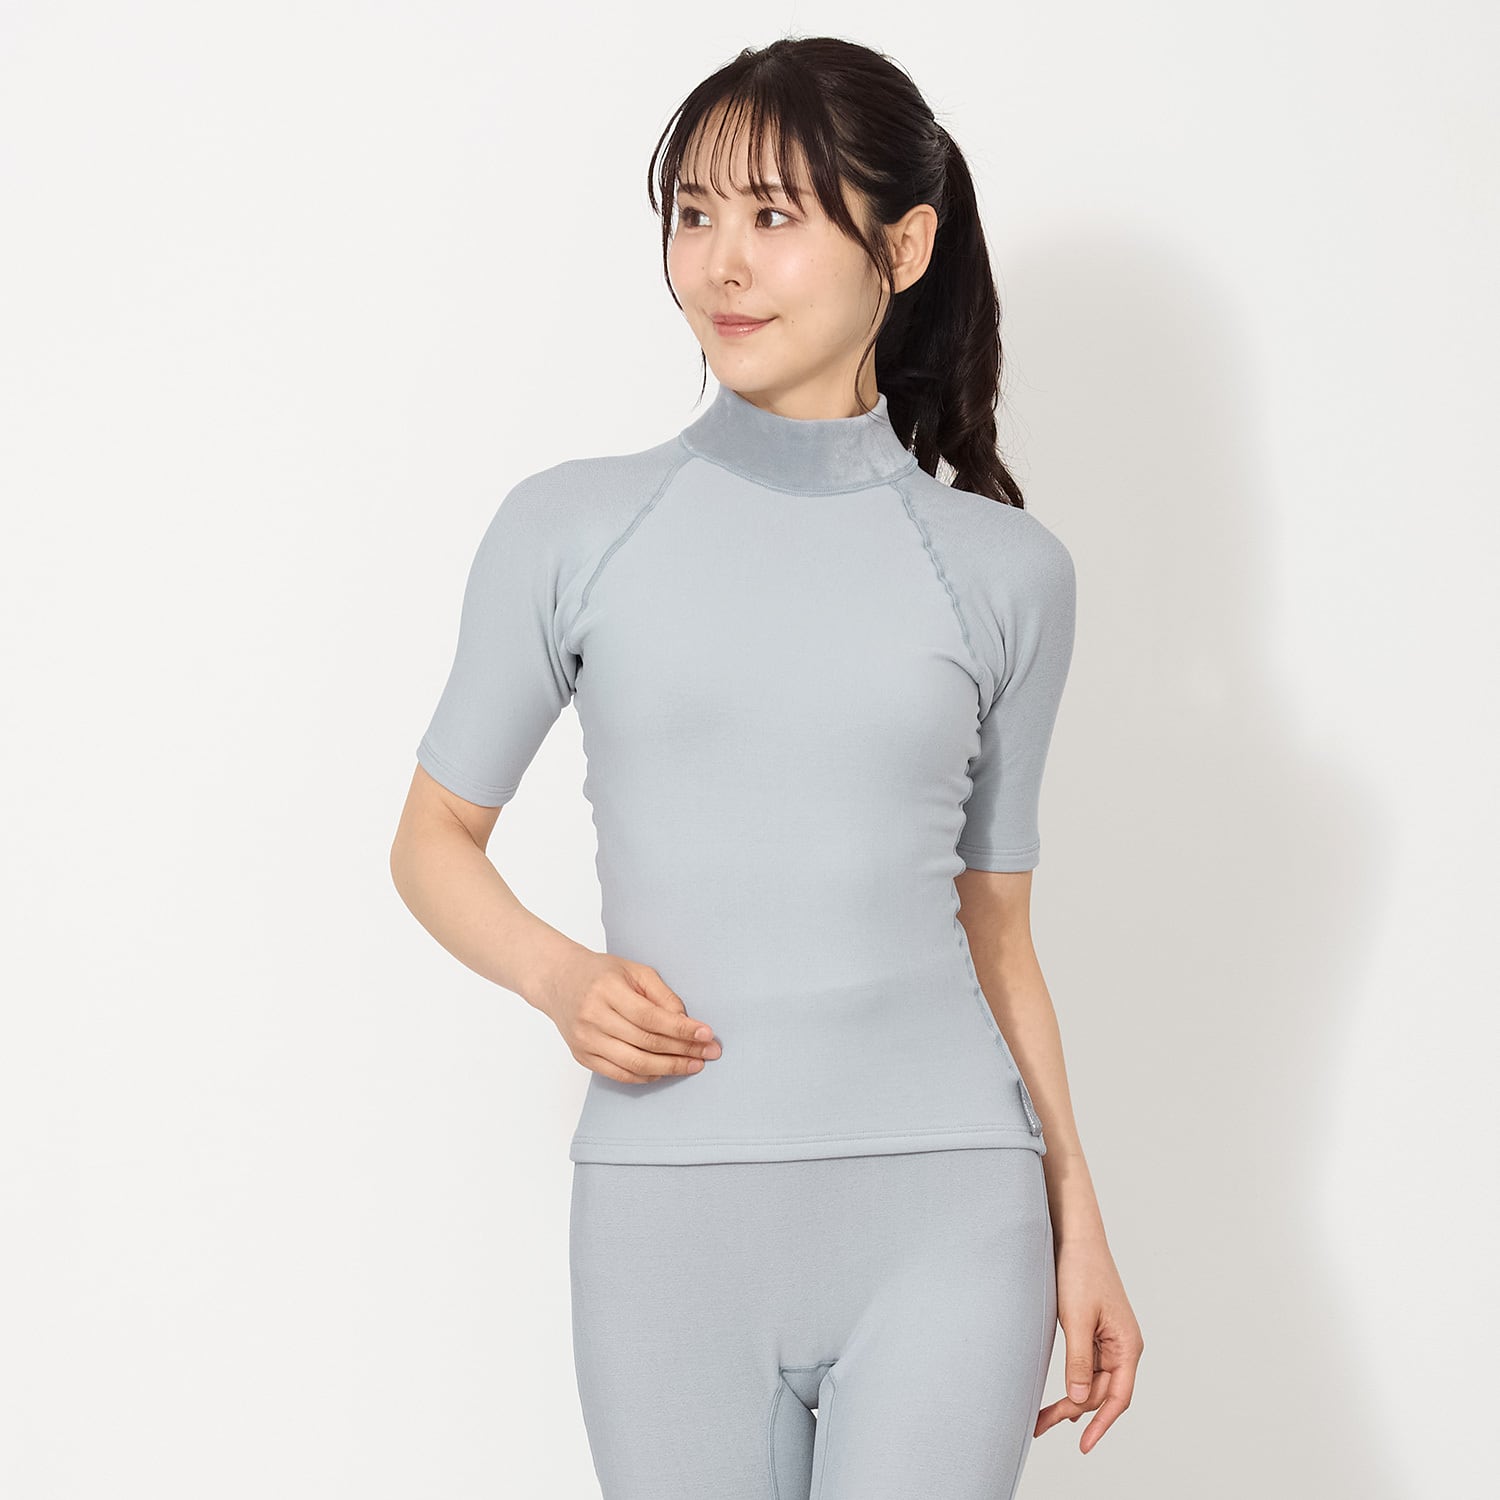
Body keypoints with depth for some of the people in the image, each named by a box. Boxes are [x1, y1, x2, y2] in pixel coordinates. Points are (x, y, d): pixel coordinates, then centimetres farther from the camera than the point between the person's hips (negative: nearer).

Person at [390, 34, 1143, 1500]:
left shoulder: (1004, 570, 5)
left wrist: (1079, 1225, 10)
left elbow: (996, 928, 12)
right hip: (668, 1214, 0)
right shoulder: (571, 529, 1)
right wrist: (559, 976, -10)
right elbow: (433, 841, 10)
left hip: (942, 1213, 0)